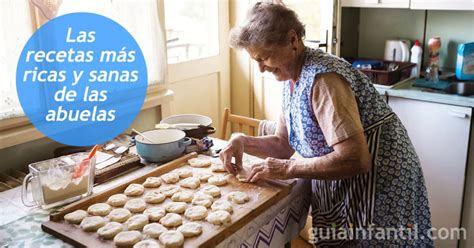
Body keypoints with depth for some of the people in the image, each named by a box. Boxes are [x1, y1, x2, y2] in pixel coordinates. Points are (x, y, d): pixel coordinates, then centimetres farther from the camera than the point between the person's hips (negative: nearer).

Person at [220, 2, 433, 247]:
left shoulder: (322, 77, -26)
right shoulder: (291, 79, 2)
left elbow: (355, 160, -32)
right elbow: (284, 144, 8)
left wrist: (287, 168, -25)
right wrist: (243, 142, -8)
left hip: (378, 184, -8)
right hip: (338, 185, 8)